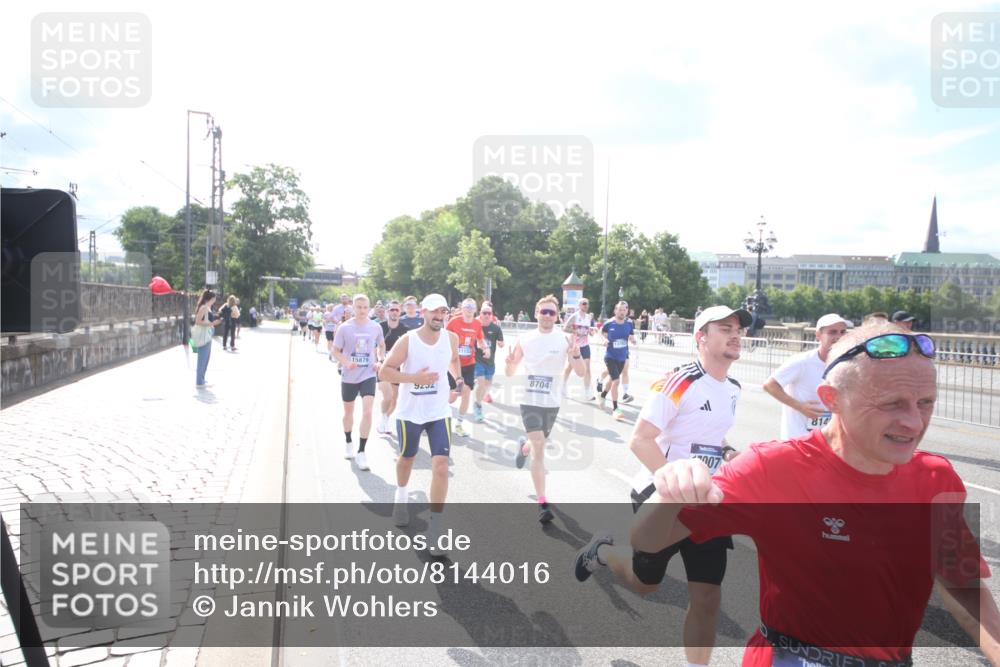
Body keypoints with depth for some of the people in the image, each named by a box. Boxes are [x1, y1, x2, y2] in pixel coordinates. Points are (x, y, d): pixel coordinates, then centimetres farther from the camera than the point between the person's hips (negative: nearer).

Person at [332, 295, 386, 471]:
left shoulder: (375, 327, -3)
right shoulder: (344, 328, -8)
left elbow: (381, 346, 15)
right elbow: (336, 350, -2)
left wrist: (380, 361, -3)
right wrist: (346, 363, -20)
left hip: (368, 375, 0)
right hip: (349, 377, 0)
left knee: (367, 412, -15)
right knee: (348, 412, 17)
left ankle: (361, 452, -3)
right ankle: (348, 443, 42)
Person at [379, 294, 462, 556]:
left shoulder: (451, 338, -3)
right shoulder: (407, 340, -14)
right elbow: (385, 370, -12)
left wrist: (459, 380, 6)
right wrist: (414, 377, -23)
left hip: (439, 413, 1)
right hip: (410, 412, -1)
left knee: (441, 466, -12)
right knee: (406, 458, 20)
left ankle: (434, 528, -3)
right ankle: (401, 497, 53)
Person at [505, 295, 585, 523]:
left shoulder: (565, 339, -6)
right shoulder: (524, 340, -2)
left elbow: (580, 373, -8)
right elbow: (509, 373, 4)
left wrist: (576, 354, -28)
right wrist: (509, 363, -19)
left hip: (552, 402, 2)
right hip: (530, 401, -1)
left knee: (537, 445, 20)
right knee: (539, 447, -13)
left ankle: (524, 447, 58)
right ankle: (542, 504, -10)